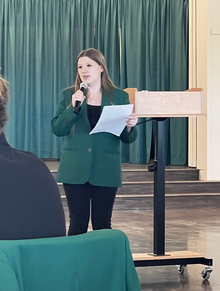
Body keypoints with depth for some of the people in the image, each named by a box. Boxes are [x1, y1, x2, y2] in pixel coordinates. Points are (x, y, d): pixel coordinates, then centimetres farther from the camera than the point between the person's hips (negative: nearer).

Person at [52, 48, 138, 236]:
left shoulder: (119, 96, 7)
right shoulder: (69, 95, 7)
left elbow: (127, 138, 6)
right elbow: (57, 129, -1)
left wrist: (130, 127, -16)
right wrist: (73, 107, -13)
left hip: (106, 171, 0)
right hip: (75, 169, 0)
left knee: (102, 225, 3)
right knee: (77, 225, 2)